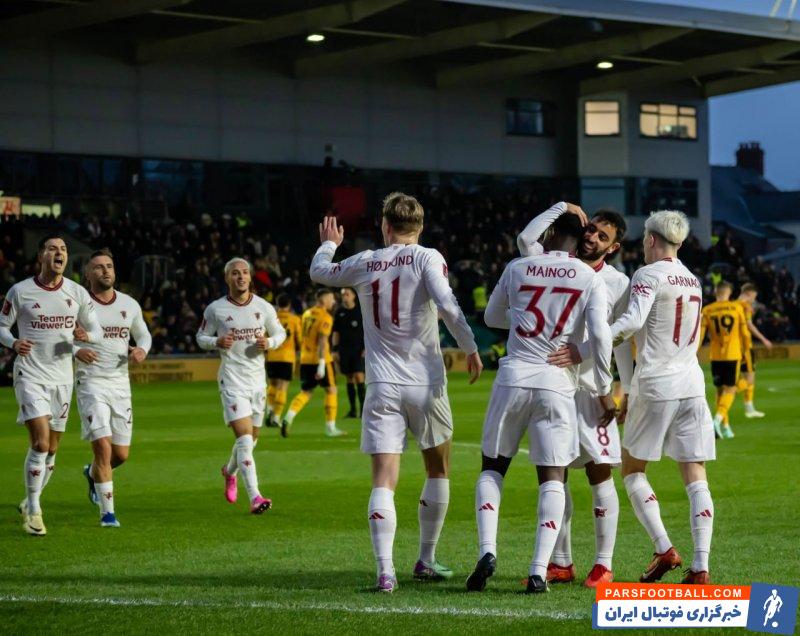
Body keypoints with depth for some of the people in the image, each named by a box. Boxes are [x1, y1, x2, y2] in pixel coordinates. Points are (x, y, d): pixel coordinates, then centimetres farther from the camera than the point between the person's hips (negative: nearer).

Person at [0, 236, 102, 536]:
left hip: (62, 378, 4)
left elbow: (96, 330, 9)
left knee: (51, 449, 10)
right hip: (30, 374, -4)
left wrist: (86, 336, -15)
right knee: (40, 442, -17)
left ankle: (30, 503, 31)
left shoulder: (77, 293, 2)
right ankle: (33, 511, -7)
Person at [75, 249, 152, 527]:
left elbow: (143, 335, 21)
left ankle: (93, 473, 41)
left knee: (121, 454, 7)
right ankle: (107, 512, -6)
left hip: (120, 384, 5)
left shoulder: (130, 305, 8)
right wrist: (76, 351, -23)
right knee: (103, 447, -15)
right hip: (90, 382, -5)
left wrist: (142, 350, -2)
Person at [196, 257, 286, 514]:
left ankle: (229, 471, 48)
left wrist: (269, 342, -9)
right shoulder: (215, 309, -3)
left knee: (251, 438, 16)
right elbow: (200, 337, 7)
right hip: (232, 380, -4)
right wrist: (217, 342, -14)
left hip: (257, 378, 4)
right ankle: (255, 497, -23)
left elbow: (280, 332, 14)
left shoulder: (264, 307, 3)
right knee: (244, 438, -17)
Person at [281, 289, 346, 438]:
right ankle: (330, 427, 7)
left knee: (305, 392, 12)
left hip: (305, 359, 7)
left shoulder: (307, 313, 12)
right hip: (320, 359, -7)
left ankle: (288, 419, -9)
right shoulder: (325, 318, -11)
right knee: (331, 390, 6)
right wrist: (321, 364, -23)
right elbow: (322, 340, -20)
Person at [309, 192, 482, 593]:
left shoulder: (364, 264, 6)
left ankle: (385, 570, -19)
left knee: (384, 480, -4)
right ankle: (426, 561, 23)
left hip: (382, 387, 1)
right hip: (425, 383, -1)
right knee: (438, 471, 19)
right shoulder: (427, 259, -4)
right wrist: (470, 349, -7)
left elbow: (318, 273, 23)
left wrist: (328, 244, 44)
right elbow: (446, 304, -18)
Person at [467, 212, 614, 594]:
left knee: (492, 467, 14)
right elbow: (599, 335, -7)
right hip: (558, 385, -1)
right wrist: (605, 390, 1)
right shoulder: (590, 279, 2)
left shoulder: (517, 269, 7)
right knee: (552, 479, 4)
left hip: (514, 377, 1)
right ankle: (539, 570, -7)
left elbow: (492, 318, 21)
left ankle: (487, 550, -6)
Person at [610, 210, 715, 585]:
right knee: (695, 478, 1)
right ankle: (701, 566, -6)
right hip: (692, 385, 6)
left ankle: (664, 549, -3)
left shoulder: (649, 275, -7)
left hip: (656, 385, -6)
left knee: (632, 470, 10)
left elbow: (632, 321, -24)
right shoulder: (693, 281, 16)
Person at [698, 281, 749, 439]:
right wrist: (745, 350, 16)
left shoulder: (707, 310, 1)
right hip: (733, 355, -2)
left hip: (715, 356, 2)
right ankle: (719, 418, -24)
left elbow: (700, 334, -3)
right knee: (730, 390, 0)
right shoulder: (737, 307, -2)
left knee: (720, 389, 14)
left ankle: (725, 426, 17)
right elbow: (745, 333, 0)